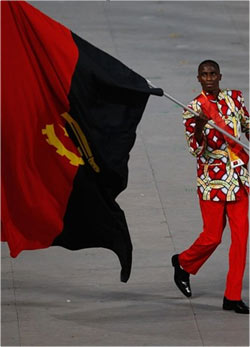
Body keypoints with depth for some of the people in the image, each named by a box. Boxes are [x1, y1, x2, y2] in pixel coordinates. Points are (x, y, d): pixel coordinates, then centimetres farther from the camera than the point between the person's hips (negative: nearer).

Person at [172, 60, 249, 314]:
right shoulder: (193, 110, -7)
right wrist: (199, 128, -30)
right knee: (212, 236, 1)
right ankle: (183, 263, 33)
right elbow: (197, 151, -13)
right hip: (213, 180, -4)